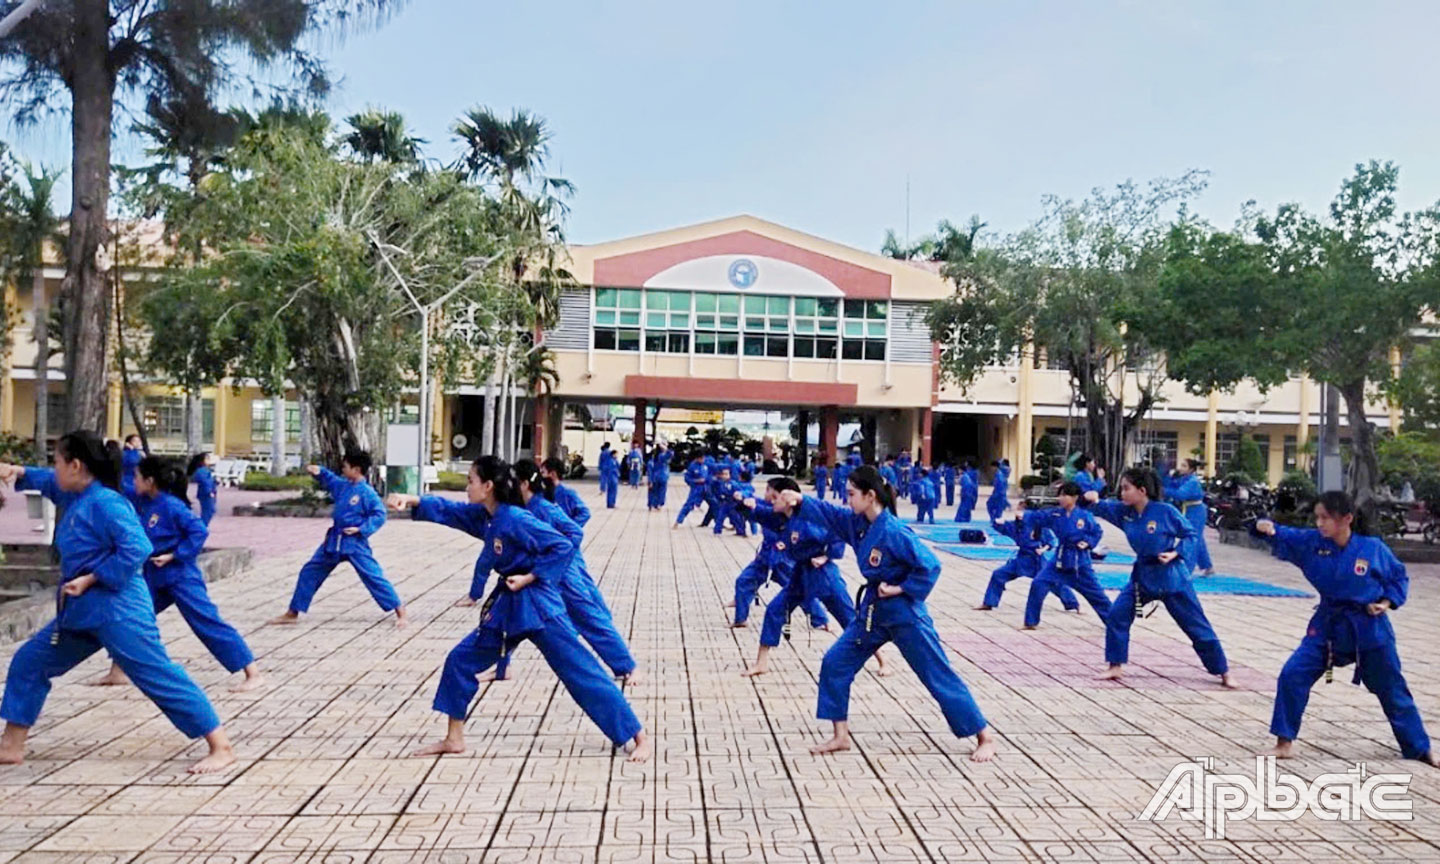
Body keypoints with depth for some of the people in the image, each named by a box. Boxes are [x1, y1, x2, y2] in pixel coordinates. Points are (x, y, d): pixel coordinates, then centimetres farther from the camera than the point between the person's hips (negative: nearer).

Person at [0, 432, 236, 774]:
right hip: (82, 609, 10)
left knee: (158, 675, -10)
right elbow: (48, 482, 31)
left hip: (118, 608, -10)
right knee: (29, 662, 17)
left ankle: (221, 748, -8)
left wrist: (90, 579, -19)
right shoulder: (77, 497, 10)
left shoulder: (105, 503, -19)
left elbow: (136, 549, -26)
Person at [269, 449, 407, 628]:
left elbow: (379, 515, -15)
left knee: (373, 576, -8)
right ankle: (293, 613, 25)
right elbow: (330, 479, 23)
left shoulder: (367, 493, -16)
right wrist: (319, 472, 3)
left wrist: (361, 529, -20)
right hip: (334, 540, 8)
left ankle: (400, 611, 1)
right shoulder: (342, 485, 5)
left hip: (355, 543, -8)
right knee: (310, 572, 12)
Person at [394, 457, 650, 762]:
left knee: (581, 671, -7)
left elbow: (563, 546, -21)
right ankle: (454, 738, 25)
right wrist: (413, 501, -4)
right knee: (460, 660, 10)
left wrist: (529, 578, -20)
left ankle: (639, 737, 1)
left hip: (537, 606, -9)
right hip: (507, 605, 9)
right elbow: (448, 510, 11)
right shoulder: (483, 517, 5)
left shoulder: (517, 520, -20)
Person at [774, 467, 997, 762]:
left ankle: (985, 737, 17)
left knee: (938, 676, 1)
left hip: (904, 613, -8)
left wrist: (899, 589, -20)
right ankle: (841, 736, 17)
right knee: (835, 663, 5)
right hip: (872, 609, 8)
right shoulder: (857, 522, -1)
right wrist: (799, 500, -12)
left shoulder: (893, 532, -25)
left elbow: (930, 566, -25)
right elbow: (828, 512, 4)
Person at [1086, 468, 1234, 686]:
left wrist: (1176, 553, -21)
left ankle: (1224, 672, 21)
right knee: (1117, 615, -5)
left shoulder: (1165, 512, -19)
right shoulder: (1125, 512, -4)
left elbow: (1190, 534, -8)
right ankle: (1116, 667, 8)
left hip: (1170, 576, -5)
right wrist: (1095, 500, -25)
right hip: (1142, 575, 5)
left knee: (1197, 626, 5)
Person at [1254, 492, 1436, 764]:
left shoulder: (1373, 548, -13)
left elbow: (1399, 577, 2)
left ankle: (1421, 749, 35)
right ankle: (1285, 742, 1)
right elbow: (1283, 538, -14)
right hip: (1327, 626, 2)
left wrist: (1387, 602, -12)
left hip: (1369, 629, -2)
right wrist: (1268, 528, -35)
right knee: (1293, 674, -10)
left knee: (1392, 691, 13)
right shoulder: (1312, 542, -8)